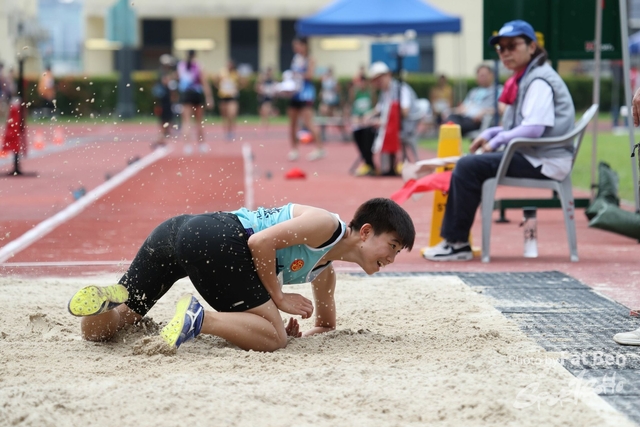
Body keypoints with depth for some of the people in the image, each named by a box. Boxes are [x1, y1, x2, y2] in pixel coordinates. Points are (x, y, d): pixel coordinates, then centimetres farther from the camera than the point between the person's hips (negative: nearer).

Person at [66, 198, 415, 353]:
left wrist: (291, 331, 18)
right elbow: (260, 242, -12)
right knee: (272, 337, -10)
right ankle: (199, 317, -26)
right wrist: (279, 299, -2)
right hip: (214, 236, -9)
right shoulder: (326, 225, 0)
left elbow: (326, 324, 40)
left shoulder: (324, 272, 28)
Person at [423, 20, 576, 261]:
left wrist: (497, 141, -13)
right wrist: (491, 134, 8)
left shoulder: (539, 80, -13)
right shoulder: (524, 78, 18)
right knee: (466, 164, 15)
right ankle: (452, 238, 12)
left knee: (468, 167, -19)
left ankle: (457, 244, -13)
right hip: (531, 155, 11)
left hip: (544, 162, -11)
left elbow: (533, 128, -25)